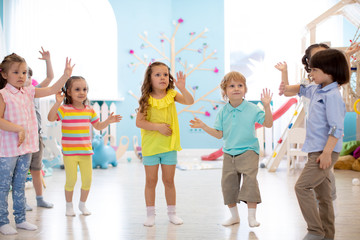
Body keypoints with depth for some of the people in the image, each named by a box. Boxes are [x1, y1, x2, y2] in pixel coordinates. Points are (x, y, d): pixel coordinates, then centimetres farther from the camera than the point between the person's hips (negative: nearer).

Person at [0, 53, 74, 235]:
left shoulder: (29, 92, 8)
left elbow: (52, 90, 6)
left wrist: (66, 75, -6)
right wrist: (19, 129, -24)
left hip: (26, 146, 6)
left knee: (20, 185, 15)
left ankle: (20, 219, 24)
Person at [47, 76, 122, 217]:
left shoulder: (89, 110, 7)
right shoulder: (64, 109, -6)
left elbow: (98, 126, 17)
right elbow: (51, 118, -23)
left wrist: (108, 121, 0)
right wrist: (57, 103, -34)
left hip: (86, 152, 4)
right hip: (69, 152, -4)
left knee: (87, 180, 6)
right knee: (71, 180, 0)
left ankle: (82, 204, 29)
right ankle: (69, 205, 22)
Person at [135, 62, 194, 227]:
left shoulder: (172, 95, -1)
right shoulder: (146, 99, -7)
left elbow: (189, 102, -14)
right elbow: (139, 122, -11)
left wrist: (182, 88, -30)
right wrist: (158, 126, -19)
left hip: (170, 146, 2)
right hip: (150, 146, -1)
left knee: (169, 180, 11)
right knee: (151, 181, 8)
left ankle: (172, 213, 24)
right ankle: (150, 214, 20)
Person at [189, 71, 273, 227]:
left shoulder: (252, 109, -5)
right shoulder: (223, 112, 3)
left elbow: (268, 124, -6)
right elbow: (219, 134, 4)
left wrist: (266, 106, -18)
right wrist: (203, 126, -7)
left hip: (248, 152, -4)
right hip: (229, 153, 4)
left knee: (250, 180, -14)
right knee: (228, 183, 6)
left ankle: (252, 216, 0)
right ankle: (234, 215, 23)